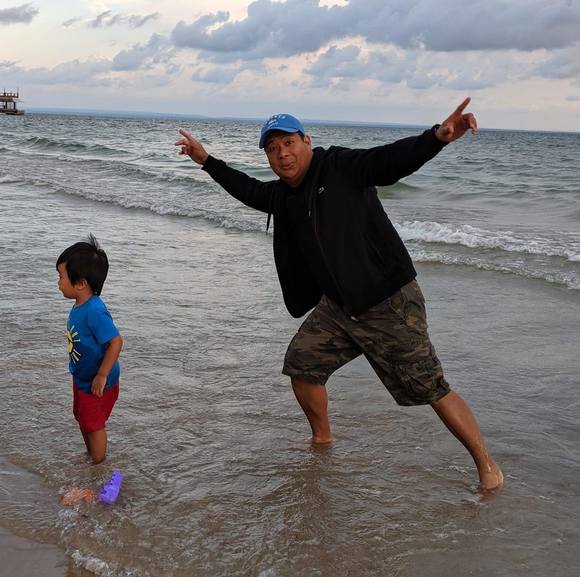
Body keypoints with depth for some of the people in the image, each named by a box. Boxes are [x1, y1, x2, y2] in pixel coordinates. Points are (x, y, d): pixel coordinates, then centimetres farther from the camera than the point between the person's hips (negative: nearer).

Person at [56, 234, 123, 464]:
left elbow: (116, 341, -33)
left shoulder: (94, 312, -32)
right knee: (82, 419, 25)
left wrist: (102, 376, -28)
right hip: (82, 378, 9)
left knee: (93, 424, 8)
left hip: (97, 384, -9)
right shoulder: (80, 307, -3)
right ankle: (91, 456, 46)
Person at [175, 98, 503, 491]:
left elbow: (394, 160, -27)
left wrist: (437, 137, -45)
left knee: (431, 388, -6)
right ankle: (322, 439, 35)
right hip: (337, 306, 8)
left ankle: (487, 464, 10)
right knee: (302, 364, 10)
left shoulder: (341, 166, -12)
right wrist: (207, 160, 32)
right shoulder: (282, 194, 9)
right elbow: (249, 191, 30)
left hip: (390, 303, -7)